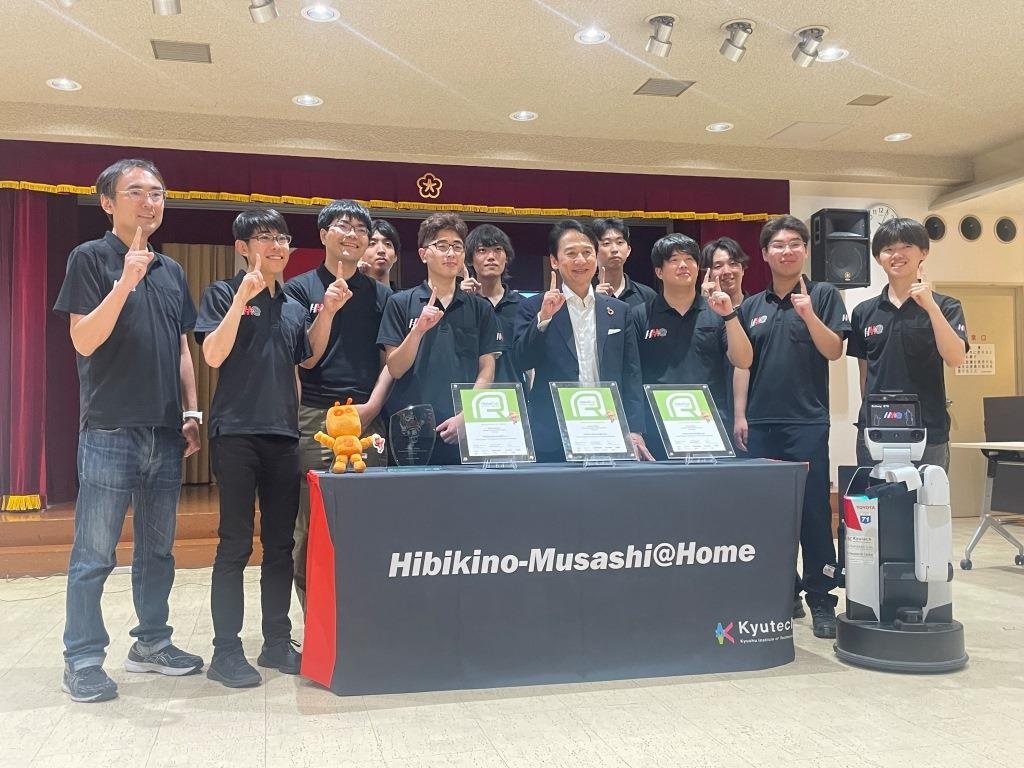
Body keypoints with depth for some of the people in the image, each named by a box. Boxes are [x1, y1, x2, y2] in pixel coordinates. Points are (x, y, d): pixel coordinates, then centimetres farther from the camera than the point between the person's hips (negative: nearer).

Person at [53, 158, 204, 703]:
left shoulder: (171, 270, 15)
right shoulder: (90, 258, -2)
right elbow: (85, 341, -11)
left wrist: (192, 412, 11)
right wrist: (125, 283, -21)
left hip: (165, 434, 6)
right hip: (110, 432, -6)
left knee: (157, 550, 13)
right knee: (94, 555, 0)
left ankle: (151, 643, 25)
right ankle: (82, 661, 10)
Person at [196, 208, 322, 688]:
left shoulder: (293, 306, 17)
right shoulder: (223, 293, 1)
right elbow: (213, 356, -11)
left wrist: (327, 312, 7)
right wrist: (242, 298, -18)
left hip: (283, 433, 6)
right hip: (236, 432, -5)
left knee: (281, 545, 9)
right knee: (235, 545, -3)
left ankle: (277, 642, 20)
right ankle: (226, 651, 6)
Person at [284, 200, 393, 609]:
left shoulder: (380, 294, 16)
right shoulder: (300, 288, 8)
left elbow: (390, 359, 11)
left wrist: (372, 405, -3)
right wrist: (328, 309, -12)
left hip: (368, 417, 2)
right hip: (316, 417, -2)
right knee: (311, 524, -3)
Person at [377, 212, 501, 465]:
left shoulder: (480, 308, 9)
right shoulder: (401, 303, 4)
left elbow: (486, 370, 5)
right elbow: (395, 369, -1)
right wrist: (419, 330, -16)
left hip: (464, 431, 1)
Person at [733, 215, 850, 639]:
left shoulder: (823, 295, 4)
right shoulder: (751, 306, 13)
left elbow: (834, 350, -5)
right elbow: (742, 364, 13)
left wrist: (809, 315, -20)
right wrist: (740, 415, 6)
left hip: (807, 421, -3)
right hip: (760, 423, 4)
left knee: (813, 510, -3)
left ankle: (821, 598, 5)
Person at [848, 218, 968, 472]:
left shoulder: (945, 307, 2)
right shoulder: (863, 312, 8)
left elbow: (955, 358, -14)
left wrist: (931, 306, -19)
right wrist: (870, 414, 11)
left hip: (927, 433, -2)